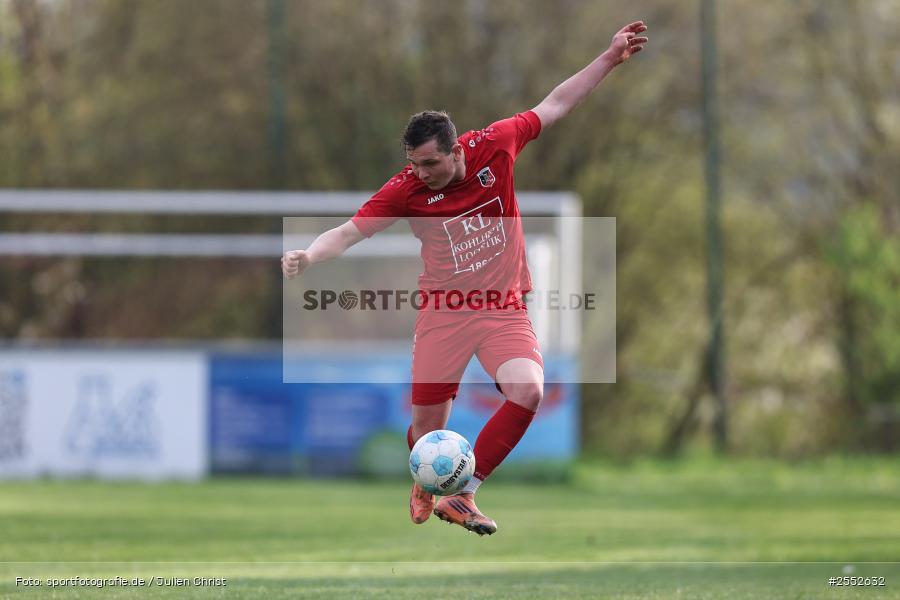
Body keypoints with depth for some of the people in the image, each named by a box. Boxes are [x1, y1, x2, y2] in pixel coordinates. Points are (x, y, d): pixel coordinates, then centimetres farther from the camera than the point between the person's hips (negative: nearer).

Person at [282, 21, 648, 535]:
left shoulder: (493, 146, -11)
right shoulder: (405, 190, -15)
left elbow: (554, 106, 3)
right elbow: (348, 232, -13)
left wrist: (611, 58, 3)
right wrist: (307, 256, -32)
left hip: (505, 308, 1)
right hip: (444, 313, -1)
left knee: (528, 392, -24)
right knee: (428, 426, 2)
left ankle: (461, 495, -12)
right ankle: (425, 488, 40)